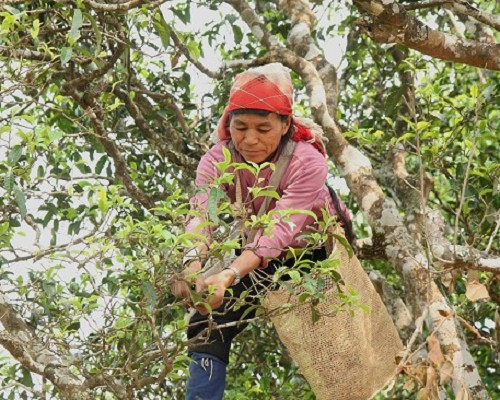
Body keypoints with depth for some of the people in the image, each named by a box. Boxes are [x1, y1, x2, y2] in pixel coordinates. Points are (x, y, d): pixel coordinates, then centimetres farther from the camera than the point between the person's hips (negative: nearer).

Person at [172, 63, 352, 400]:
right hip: (257, 257, 3)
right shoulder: (219, 159, -20)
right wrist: (194, 264, -59)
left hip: (317, 250, -2)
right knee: (209, 325, -12)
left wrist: (229, 275, -58)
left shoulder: (308, 162, -30)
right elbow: (201, 213, -37)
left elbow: (280, 230, -42)